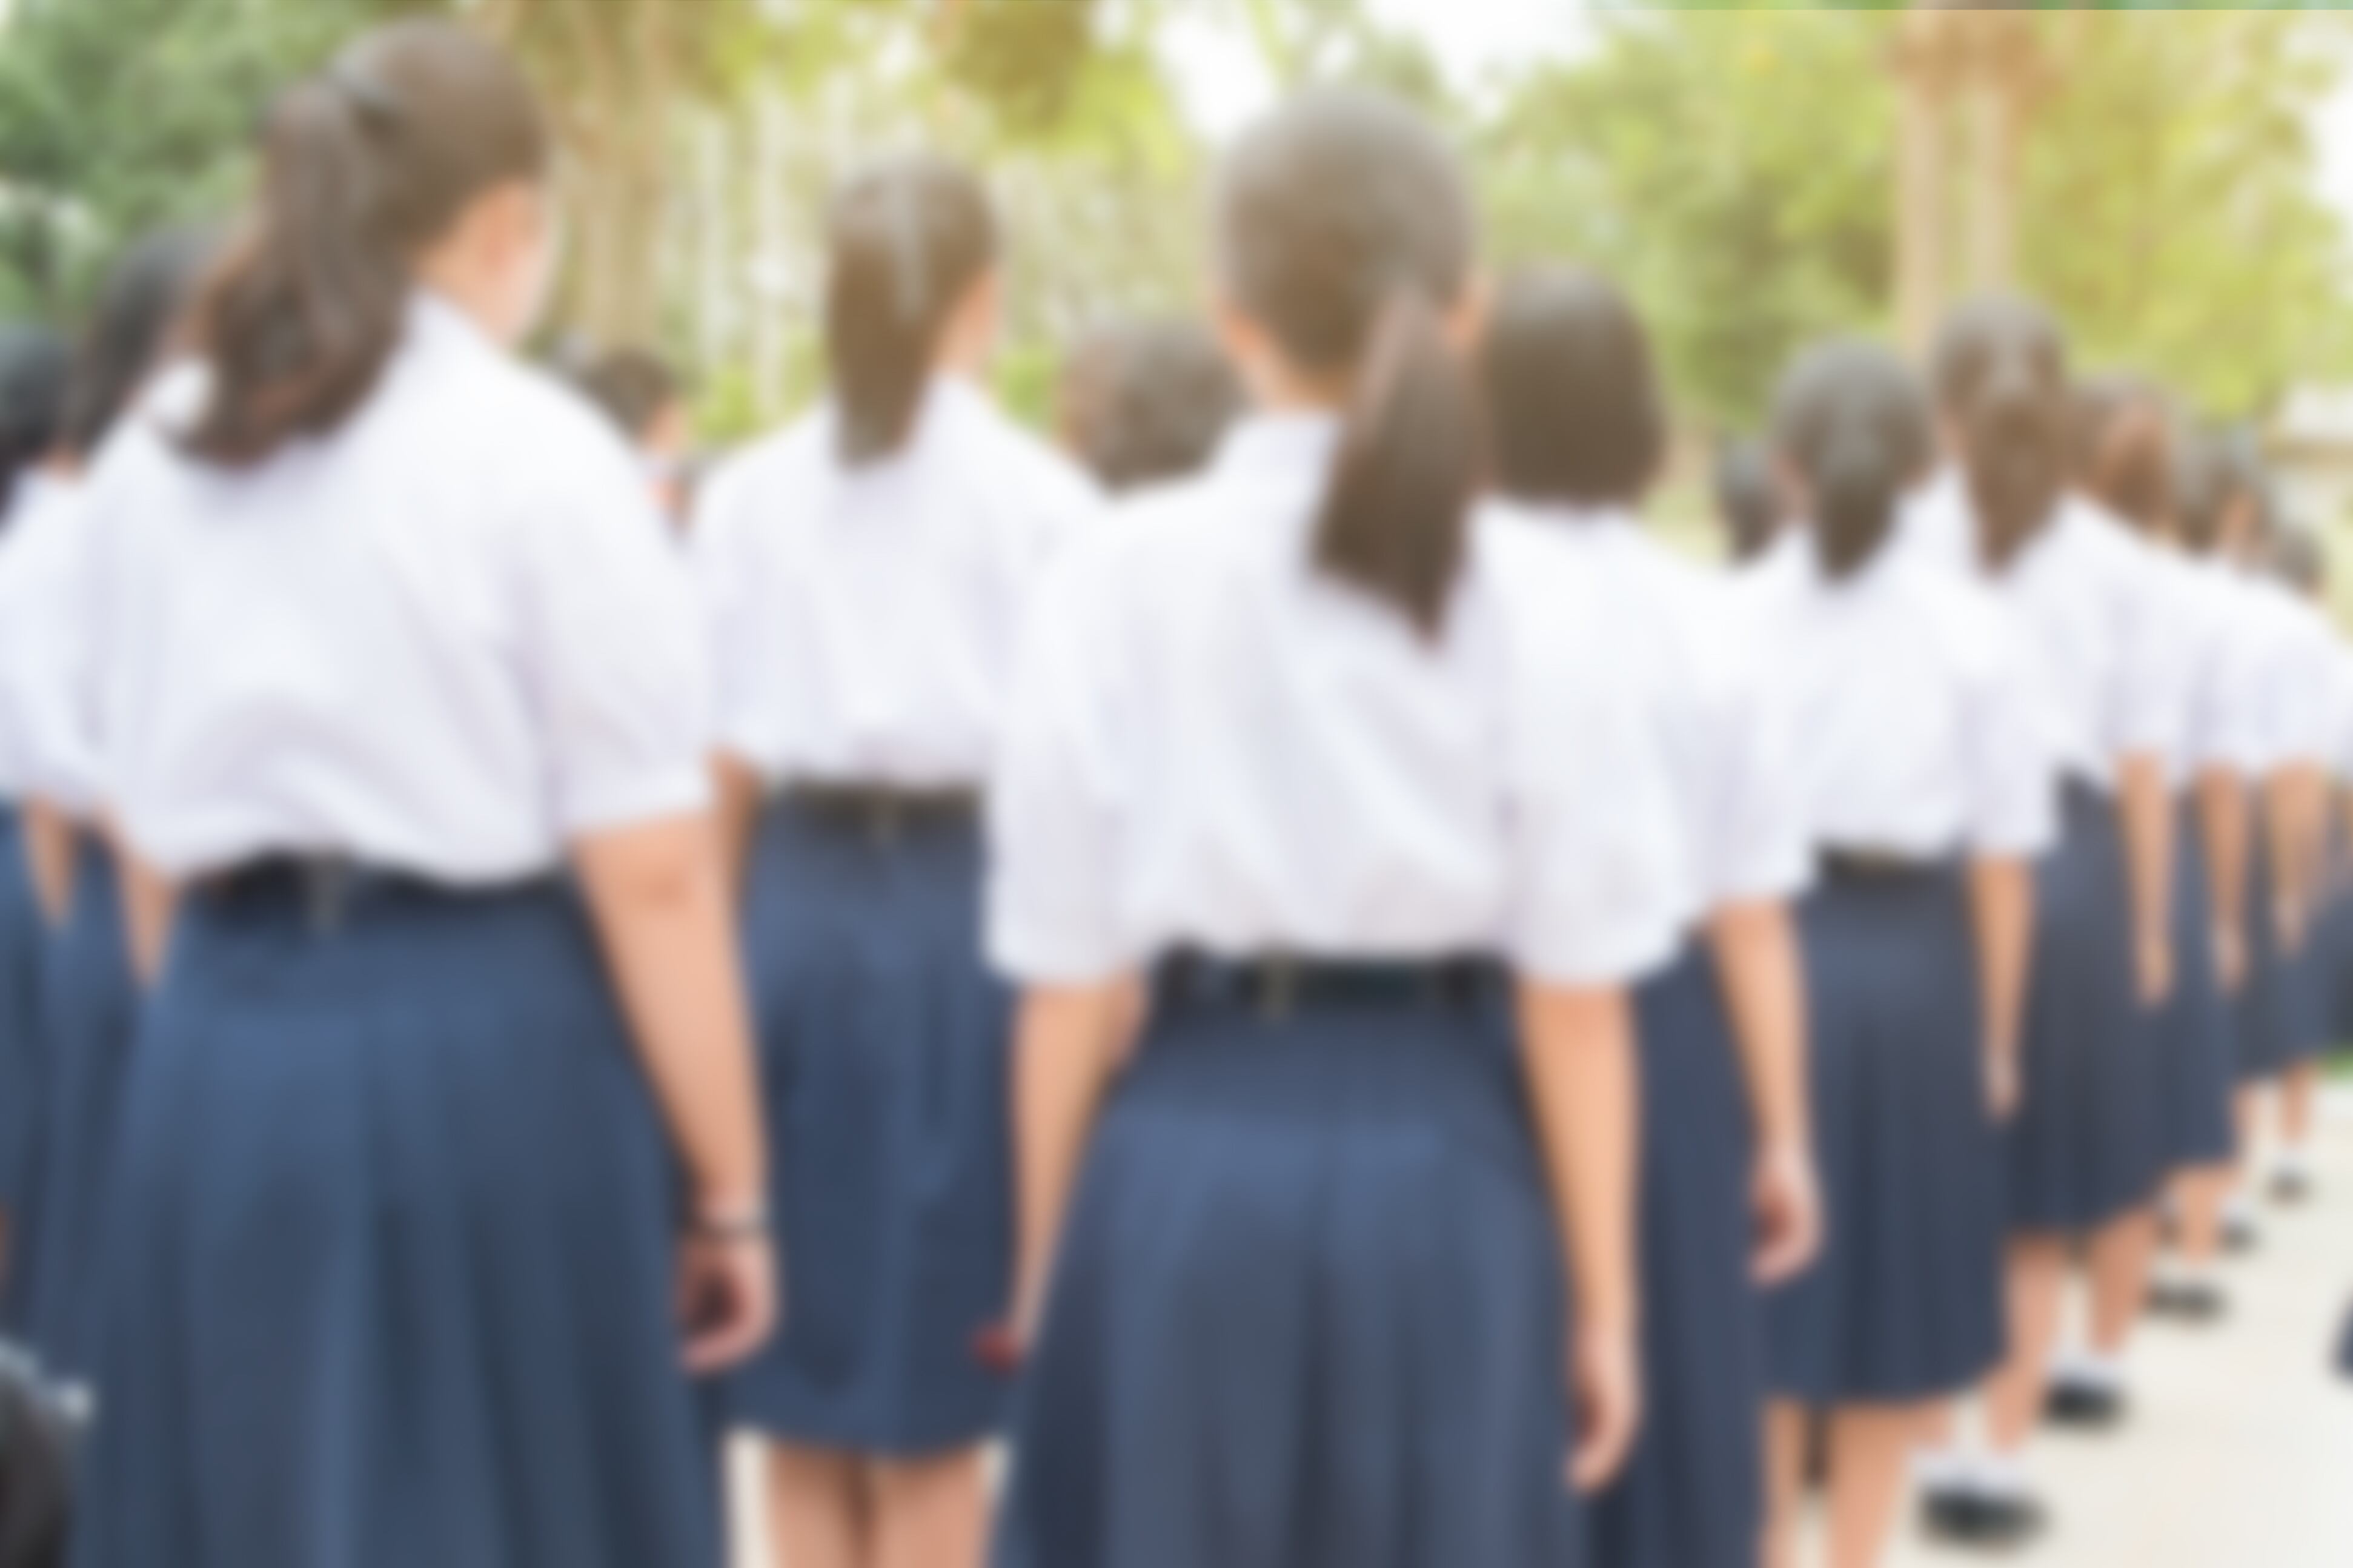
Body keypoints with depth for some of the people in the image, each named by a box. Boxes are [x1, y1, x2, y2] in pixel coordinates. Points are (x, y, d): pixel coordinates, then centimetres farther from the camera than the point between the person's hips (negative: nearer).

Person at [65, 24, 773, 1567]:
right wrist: (731, 1188, -6)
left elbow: (153, 832, 12)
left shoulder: (152, 455, 9)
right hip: (491, 1040, -5)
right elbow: (651, 872, -11)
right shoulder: (540, 453, -8)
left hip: (222, 1041, 5)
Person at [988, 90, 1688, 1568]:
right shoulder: (1530, 591, -3)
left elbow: (1079, 988, -1)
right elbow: (1575, 1002, -3)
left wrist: (1046, 1261, 11)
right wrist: (1604, 1297, 8)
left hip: (1189, 1160, 0)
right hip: (1441, 1169, 0)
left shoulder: (1124, 576, -4)